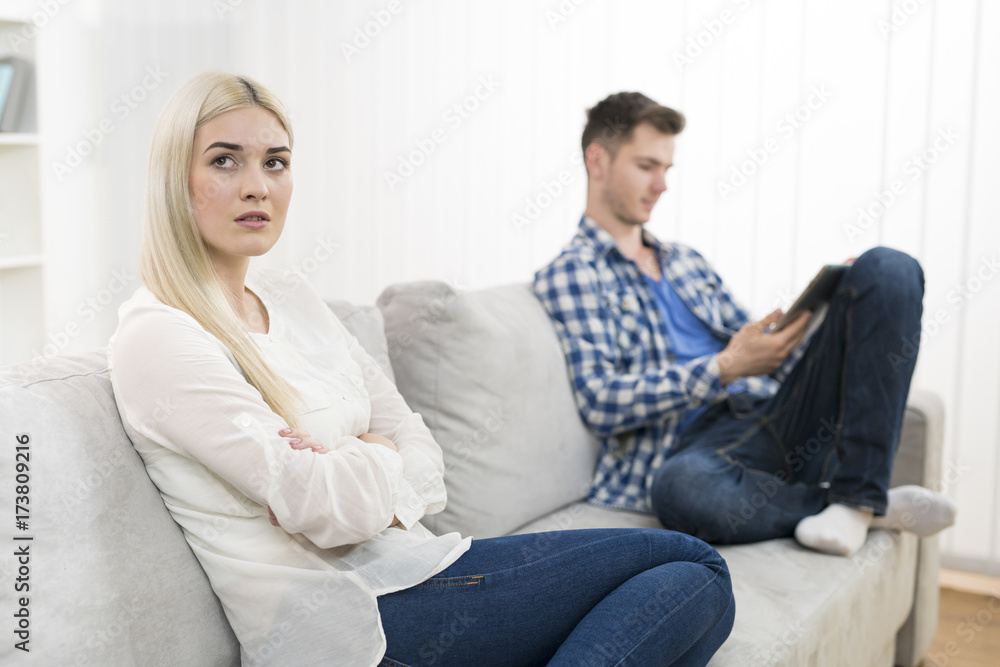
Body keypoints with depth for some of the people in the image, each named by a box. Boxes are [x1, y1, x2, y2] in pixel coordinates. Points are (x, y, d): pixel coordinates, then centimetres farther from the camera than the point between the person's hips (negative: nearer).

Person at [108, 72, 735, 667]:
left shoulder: (292, 297, 12)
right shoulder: (158, 341, -13)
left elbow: (419, 448, 8)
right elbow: (338, 508, -22)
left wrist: (351, 478, -12)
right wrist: (376, 456, -1)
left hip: (406, 559, 8)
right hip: (345, 611, -8)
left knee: (696, 583, -2)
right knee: (695, 568, -6)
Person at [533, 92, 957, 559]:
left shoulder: (687, 261, 28)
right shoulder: (568, 275, 5)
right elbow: (602, 402, -8)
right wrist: (725, 368, -15)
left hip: (776, 413, 7)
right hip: (702, 442, -6)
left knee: (887, 269, -11)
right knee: (681, 488, -44)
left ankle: (854, 496, -24)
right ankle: (874, 504, -19)